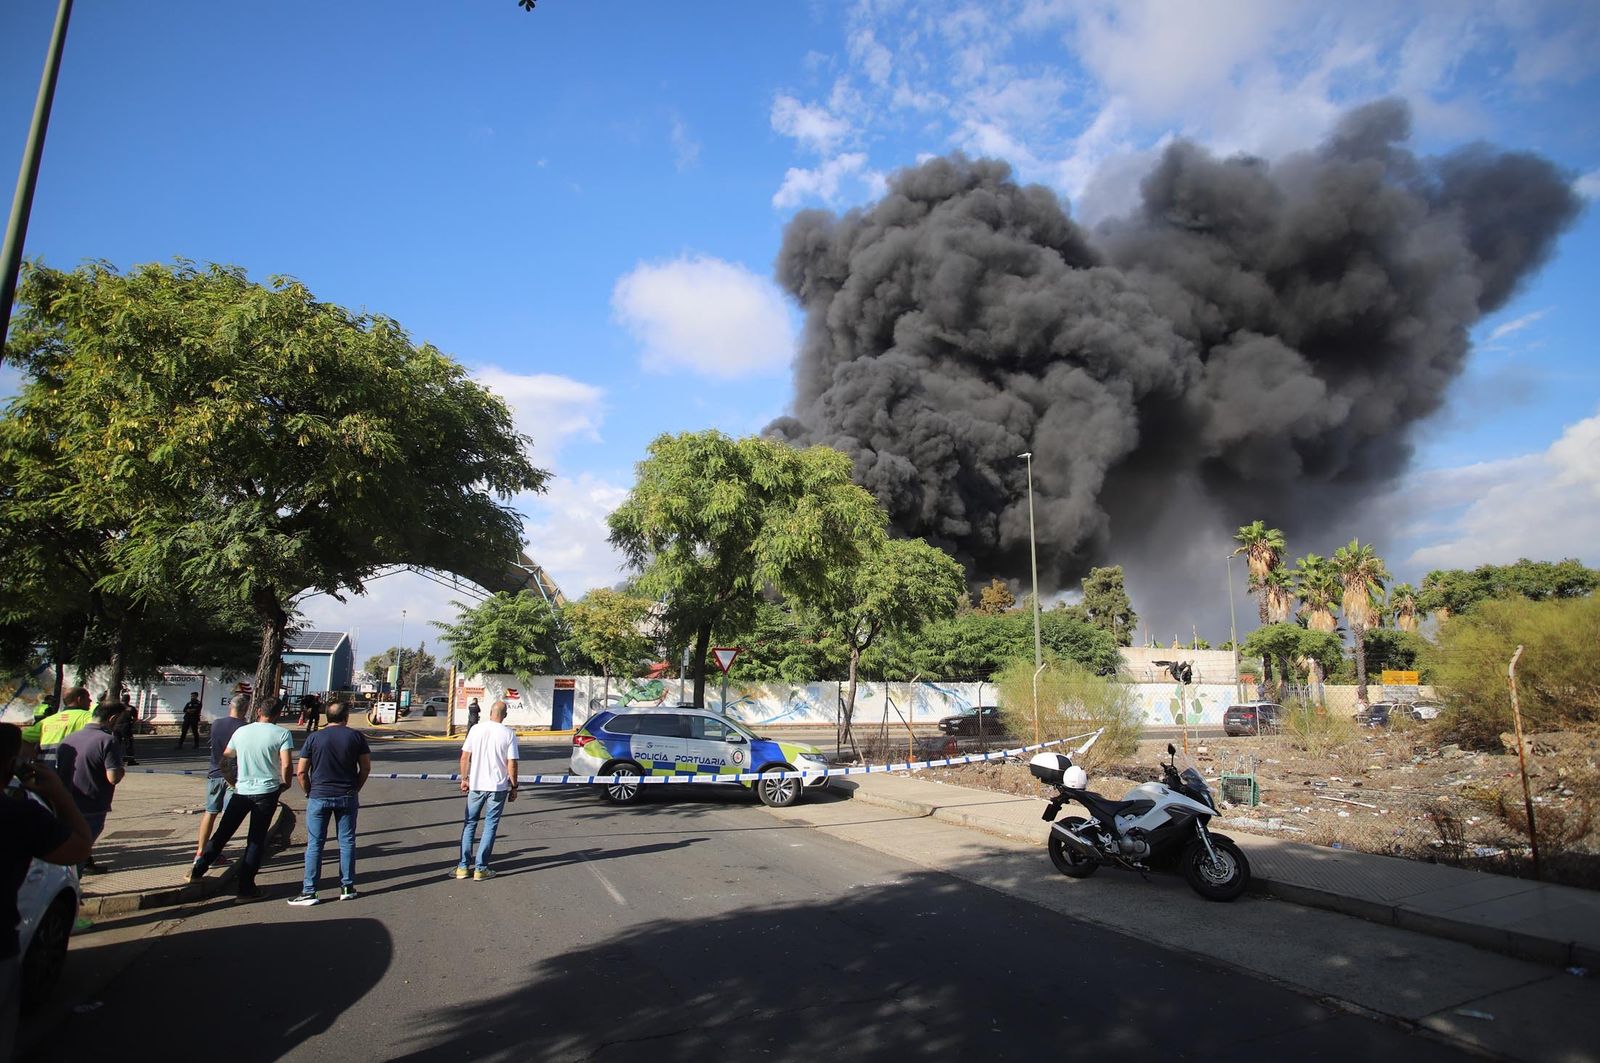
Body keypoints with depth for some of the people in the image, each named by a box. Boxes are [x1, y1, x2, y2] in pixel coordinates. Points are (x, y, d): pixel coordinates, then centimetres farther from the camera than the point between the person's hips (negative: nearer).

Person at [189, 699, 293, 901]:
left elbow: (225, 756, 18)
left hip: (241, 790, 3)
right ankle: (246, 887, 8)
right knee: (256, 840, 6)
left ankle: (198, 871, 22)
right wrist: (285, 784, 1)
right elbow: (287, 765, -17)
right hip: (267, 792, -2)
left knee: (222, 833, 19)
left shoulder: (241, 731, 5)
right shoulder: (282, 734, -9)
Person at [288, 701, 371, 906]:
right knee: (347, 842, 9)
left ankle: (309, 892, 9)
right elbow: (365, 768, 0)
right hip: (347, 797, 1)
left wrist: (309, 792, 10)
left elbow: (301, 772, -4)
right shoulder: (356, 736, -2)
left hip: (319, 797, -1)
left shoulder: (314, 738, -4)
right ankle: (347, 888, 15)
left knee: (315, 844, 6)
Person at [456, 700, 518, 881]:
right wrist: (514, 787, 2)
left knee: (469, 823, 15)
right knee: (490, 826, 7)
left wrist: (464, 779, 12)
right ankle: (480, 868, 8)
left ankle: (464, 866, 16)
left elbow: (464, 757, 0)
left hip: (475, 785, 2)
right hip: (498, 787, -2)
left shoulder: (476, 729, -2)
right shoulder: (509, 734, -8)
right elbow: (511, 764, -8)